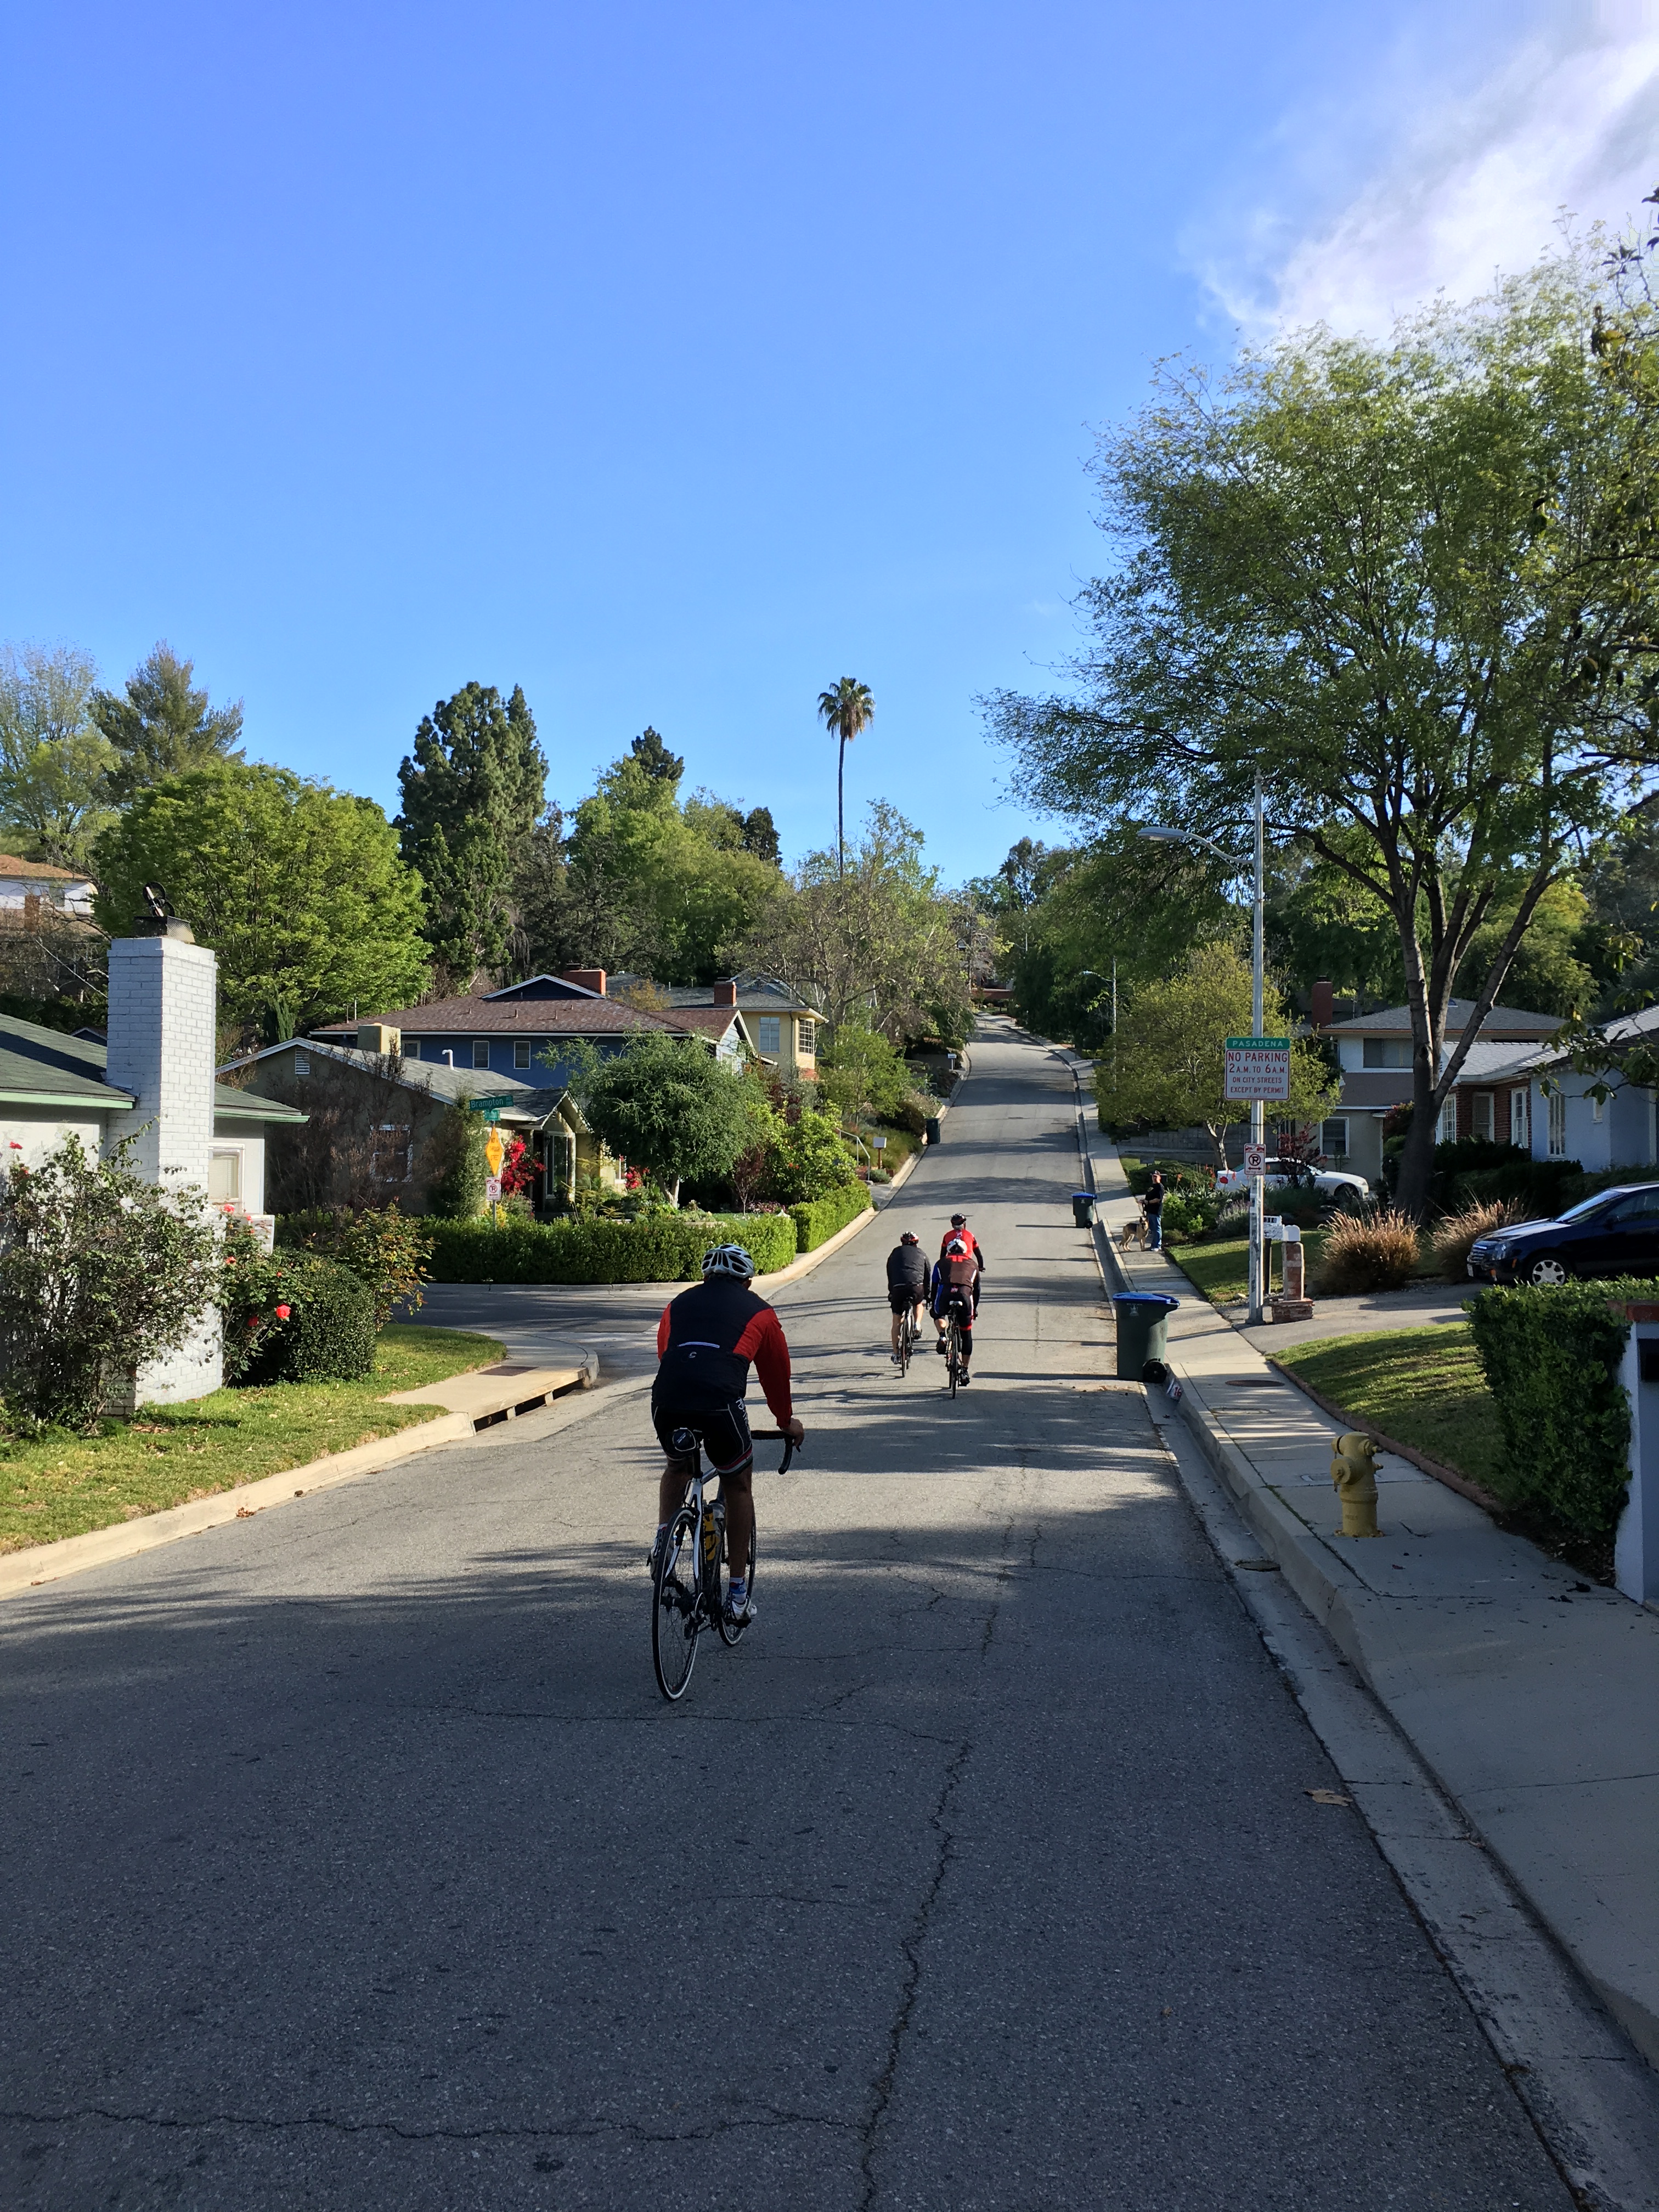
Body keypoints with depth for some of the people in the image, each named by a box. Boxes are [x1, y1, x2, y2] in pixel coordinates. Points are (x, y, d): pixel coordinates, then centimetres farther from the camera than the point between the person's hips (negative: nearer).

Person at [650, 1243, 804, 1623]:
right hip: (720, 1403, -2)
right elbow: (776, 1370, 32)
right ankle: (738, 1593, 21)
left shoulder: (678, 1304, 29)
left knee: (676, 1467, 34)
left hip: (666, 1402, 3)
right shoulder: (759, 1311, 22)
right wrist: (787, 1421, 48)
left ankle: (663, 1540, 13)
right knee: (738, 1484, 21)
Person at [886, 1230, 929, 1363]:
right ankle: (917, 1324, 11)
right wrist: (927, 1294, 35)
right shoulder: (921, 1253, 23)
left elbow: (889, 1275, 26)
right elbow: (927, 1276, 26)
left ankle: (896, 1354, 14)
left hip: (898, 1288, 0)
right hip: (917, 1288, 0)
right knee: (918, 1304, 37)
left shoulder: (895, 1253, 24)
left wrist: (891, 1292, 36)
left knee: (897, 1322, 13)